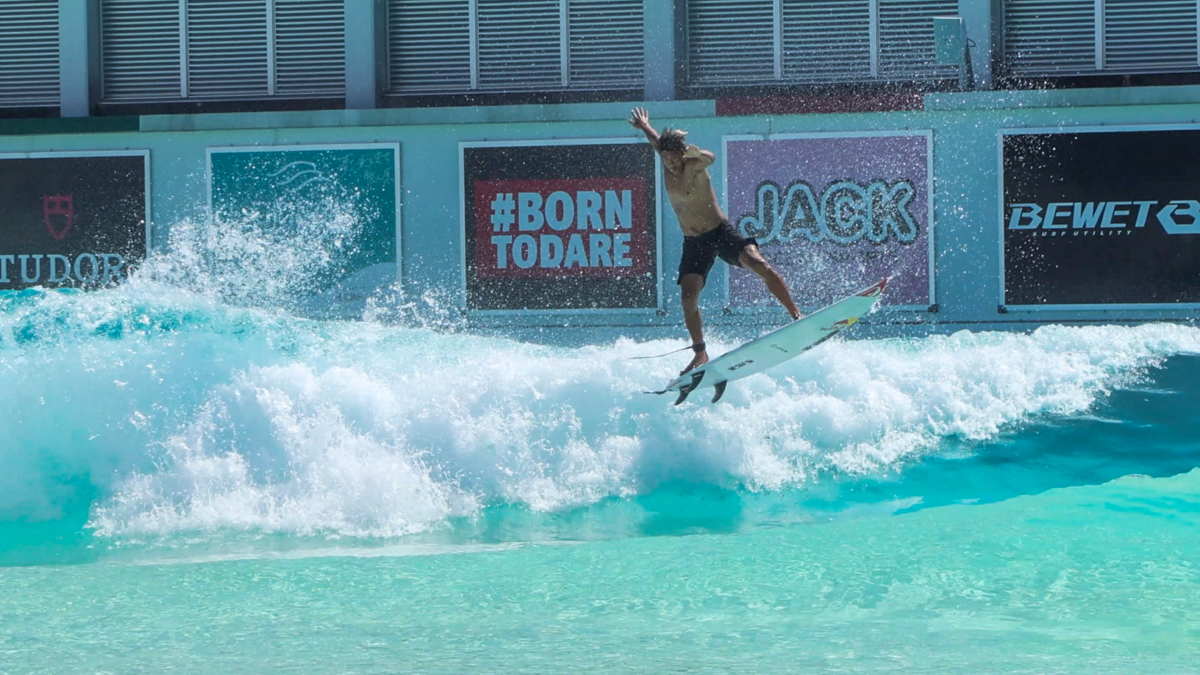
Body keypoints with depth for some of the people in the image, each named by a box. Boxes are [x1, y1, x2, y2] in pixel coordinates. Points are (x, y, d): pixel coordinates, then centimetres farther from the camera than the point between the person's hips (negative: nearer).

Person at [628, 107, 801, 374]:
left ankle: (796, 315, -21)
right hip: (694, 242, 5)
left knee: (760, 265, -26)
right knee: (689, 298, -11)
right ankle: (700, 354, -1)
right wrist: (645, 127, 46)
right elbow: (657, 141, 26)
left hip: (721, 232, -5)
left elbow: (710, 158, -42)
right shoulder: (667, 165, 1)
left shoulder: (694, 166, -15)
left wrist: (696, 153, -63)